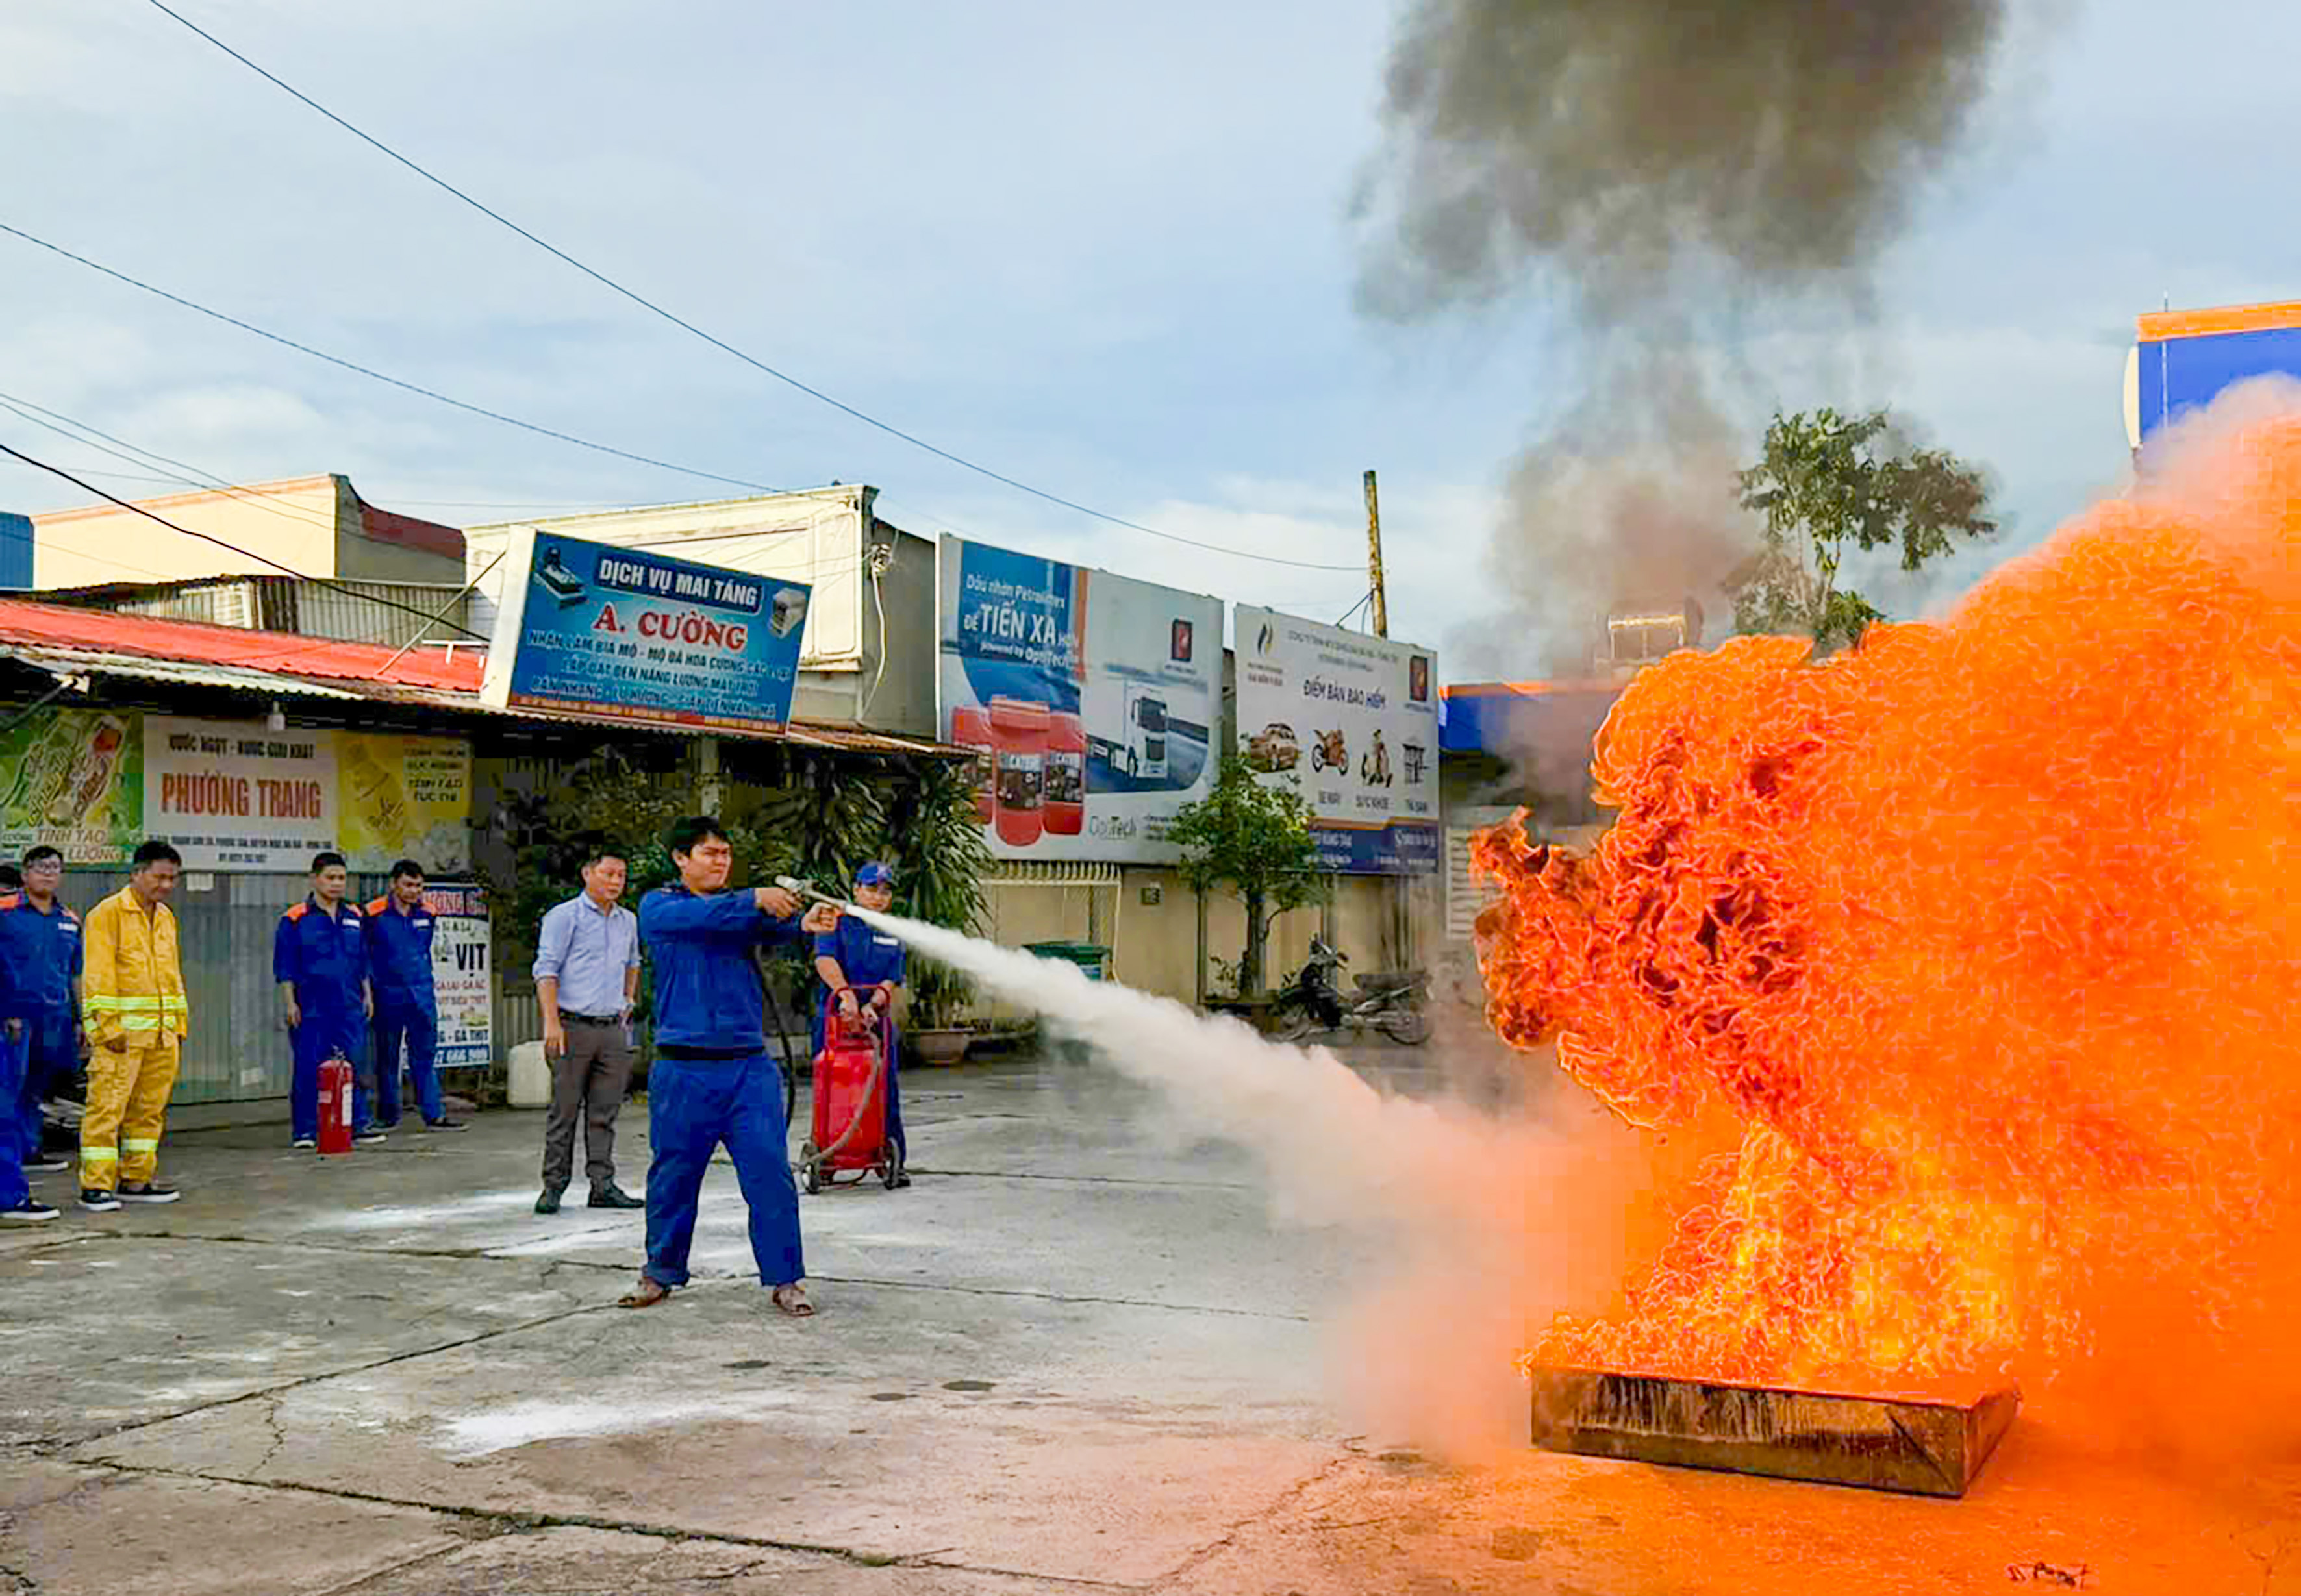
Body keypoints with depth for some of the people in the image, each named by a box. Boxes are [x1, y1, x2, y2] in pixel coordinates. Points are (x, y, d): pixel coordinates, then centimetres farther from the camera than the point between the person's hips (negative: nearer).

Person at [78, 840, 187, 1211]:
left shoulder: (166, 917, 17)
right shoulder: (107, 914, -6)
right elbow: (98, 975, -11)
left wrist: (179, 1024, 18)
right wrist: (109, 1027, -17)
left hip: (162, 1034, 7)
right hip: (122, 1034, -7)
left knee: (150, 1109, 10)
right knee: (107, 1107, -7)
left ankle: (136, 1180, 18)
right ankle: (95, 1186, -4)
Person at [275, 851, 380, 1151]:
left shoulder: (355, 917, 13)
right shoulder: (295, 919, -2)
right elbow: (285, 968, -3)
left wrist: (367, 996, 16)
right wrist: (290, 1003, -8)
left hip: (349, 1007, 4)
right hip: (311, 1008, -4)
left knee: (354, 1066, 5)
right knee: (309, 1069, 0)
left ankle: (359, 1125, 11)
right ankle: (305, 1129, 8)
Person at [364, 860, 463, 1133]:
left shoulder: (426, 914, 7)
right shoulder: (374, 914, -7)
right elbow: (363, 956, -1)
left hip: (421, 996, 3)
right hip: (388, 996, -3)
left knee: (426, 1057, 3)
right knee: (387, 1059, 8)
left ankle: (434, 1115, 3)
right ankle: (387, 1116, 18)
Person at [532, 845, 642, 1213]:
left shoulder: (628, 921, 16)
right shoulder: (564, 916, -3)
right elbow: (546, 970, -8)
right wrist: (552, 1022, -16)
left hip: (613, 1030, 5)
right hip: (573, 1027, -5)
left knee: (604, 1113, 5)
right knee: (564, 1111, -2)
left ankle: (603, 1186, 8)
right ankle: (553, 1186, 5)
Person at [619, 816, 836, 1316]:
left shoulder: (741, 908, 11)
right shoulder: (659, 906, 4)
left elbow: (771, 929, -11)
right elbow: (697, 916, -19)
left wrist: (804, 923, -34)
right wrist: (754, 900, -31)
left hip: (748, 1067, 2)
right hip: (683, 1071, -2)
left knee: (770, 1173, -4)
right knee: (673, 1175, 10)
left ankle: (784, 1278, 4)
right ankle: (662, 1272, 28)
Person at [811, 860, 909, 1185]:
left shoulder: (894, 935, 13)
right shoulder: (837, 923, 3)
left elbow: (893, 980, 4)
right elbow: (825, 960, -13)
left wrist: (873, 1003, -16)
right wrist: (845, 994, -28)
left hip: (877, 1020, 3)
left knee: (885, 1090, 1)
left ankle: (894, 1161, 7)